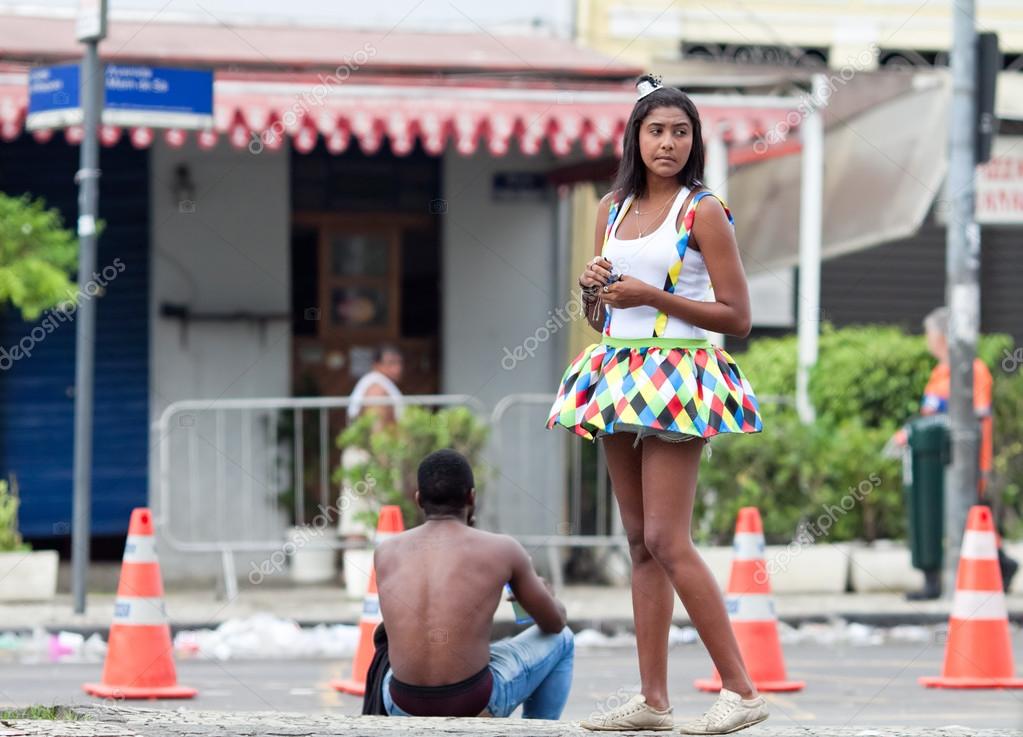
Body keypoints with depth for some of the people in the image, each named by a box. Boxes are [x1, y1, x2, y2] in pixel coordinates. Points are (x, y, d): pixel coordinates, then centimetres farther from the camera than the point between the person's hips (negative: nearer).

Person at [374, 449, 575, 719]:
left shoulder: (386, 552, 6)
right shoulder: (503, 549, -1)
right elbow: (554, 623, 14)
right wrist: (542, 594, 38)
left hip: (406, 708, 4)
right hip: (476, 707, -3)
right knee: (561, 641, 26)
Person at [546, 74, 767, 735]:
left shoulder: (703, 212, -7)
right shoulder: (614, 208, 13)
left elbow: (738, 316, -10)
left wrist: (653, 297, -15)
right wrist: (592, 289, -2)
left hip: (679, 376, -7)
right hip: (620, 374, 7)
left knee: (667, 540, -13)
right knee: (640, 541, 7)